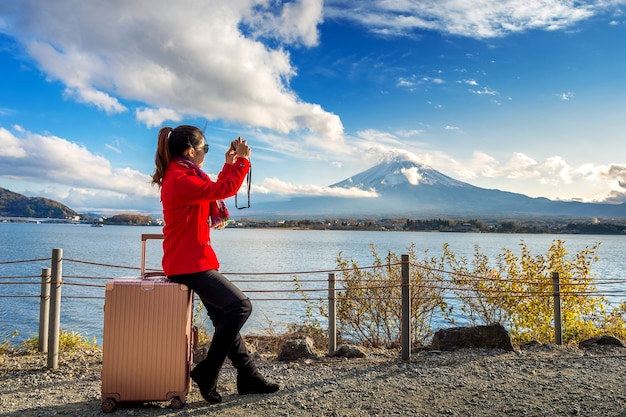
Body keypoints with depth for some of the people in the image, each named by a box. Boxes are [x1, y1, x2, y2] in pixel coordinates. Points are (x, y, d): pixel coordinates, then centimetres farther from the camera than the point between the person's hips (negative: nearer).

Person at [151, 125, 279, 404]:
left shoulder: (182, 176, 16)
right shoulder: (180, 179, -18)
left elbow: (215, 191, 23)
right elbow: (223, 190, -23)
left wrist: (230, 163, 15)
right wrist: (242, 159, -11)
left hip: (193, 261, 11)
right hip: (188, 264, -11)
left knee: (224, 315, 12)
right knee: (240, 306, -16)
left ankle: (248, 377, 18)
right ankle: (207, 372, -5)